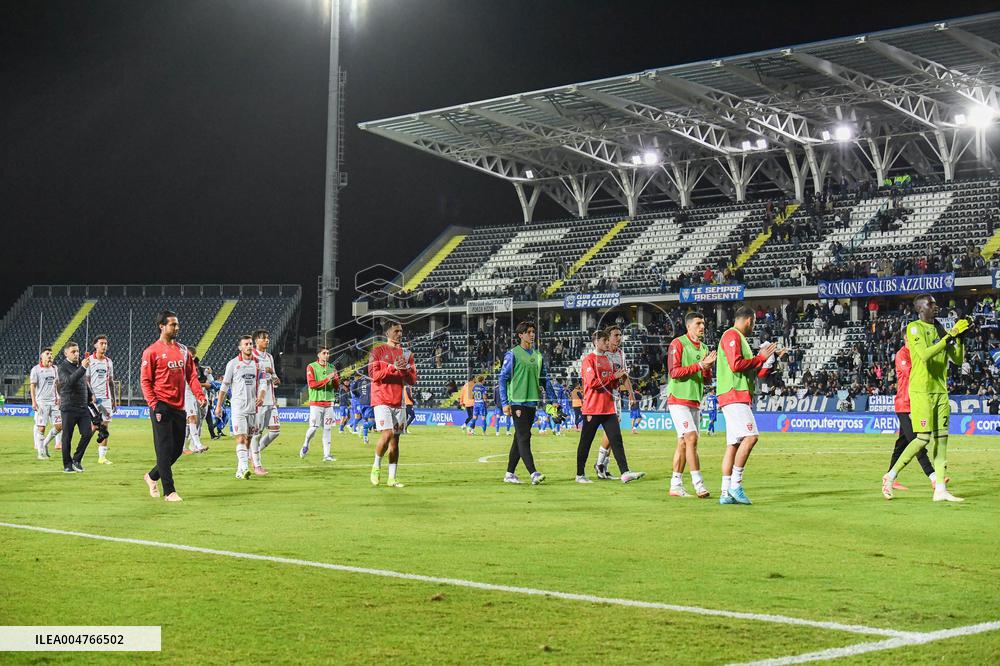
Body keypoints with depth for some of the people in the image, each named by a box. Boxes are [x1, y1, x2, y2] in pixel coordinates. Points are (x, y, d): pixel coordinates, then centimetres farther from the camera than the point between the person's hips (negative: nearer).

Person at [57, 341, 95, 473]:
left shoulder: (80, 364, 12)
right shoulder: (63, 367, -9)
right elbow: (69, 381, -28)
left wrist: (90, 395, 22)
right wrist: (82, 368, -33)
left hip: (83, 407, 6)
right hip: (69, 408, -6)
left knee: (87, 433, -4)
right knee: (67, 437, 2)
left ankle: (77, 459, 12)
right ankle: (67, 465, 13)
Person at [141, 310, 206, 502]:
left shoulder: (183, 350, 13)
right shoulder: (152, 351, -5)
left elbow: (191, 375, 13)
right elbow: (145, 381, -7)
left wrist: (200, 395, -3)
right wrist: (154, 405, -15)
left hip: (179, 407, 6)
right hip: (162, 407, -6)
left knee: (177, 449, 10)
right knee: (165, 449, -5)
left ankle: (152, 476, 30)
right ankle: (169, 491, -1)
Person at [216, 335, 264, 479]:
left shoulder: (257, 364, 9)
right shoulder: (233, 363, -2)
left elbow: (261, 383, 14)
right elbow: (225, 385, 3)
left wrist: (261, 397, -6)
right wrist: (218, 405, 3)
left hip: (252, 407, 5)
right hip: (238, 406, -5)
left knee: (248, 439, 7)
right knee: (241, 438, -14)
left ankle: (240, 470, 14)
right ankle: (244, 468, -24)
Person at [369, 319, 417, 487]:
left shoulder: (406, 354, 14)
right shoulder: (378, 351, 1)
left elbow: (413, 379, 11)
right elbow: (373, 374, -10)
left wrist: (405, 368, -8)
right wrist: (393, 368, -19)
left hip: (398, 402, 5)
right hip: (382, 400, -5)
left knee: (395, 439, 3)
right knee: (387, 434, -18)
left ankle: (392, 478, 7)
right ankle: (376, 466, 6)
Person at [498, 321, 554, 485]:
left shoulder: (538, 355, 13)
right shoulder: (513, 354, -4)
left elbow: (544, 379, 18)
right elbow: (503, 378, -5)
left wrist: (553, 399, 11)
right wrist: (505, 403, -10)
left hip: (532, 402, 6)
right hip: (517, 402, -6)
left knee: (520, 438, 9)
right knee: (524, 437, -12)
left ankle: (510, 474, 16)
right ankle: (533, 473, -19)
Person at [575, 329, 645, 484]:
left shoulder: (609, 360, 17)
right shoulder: (589, 360, -6)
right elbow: (592, 382, -17)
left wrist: (620, 378, 0)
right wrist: (614, 376, -16)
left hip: (609, 408, 7)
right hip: (593, 408, -7)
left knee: (616, 440, -3)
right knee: (586, 442, 2)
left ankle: (625, 472, -10)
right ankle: (580, 475, 11)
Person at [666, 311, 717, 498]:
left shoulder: (704, 348, 16)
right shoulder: (678, 344, -7)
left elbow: (707, 379, 16)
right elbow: (674, 372, -15)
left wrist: (708, 368, -5)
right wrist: (699, 365, -19)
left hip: (695, 401, 8)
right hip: (678, 400, -8)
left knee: (683, 443, 8)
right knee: (691, 438, -15)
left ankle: (676, 486, 12)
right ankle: (698, 484, -17)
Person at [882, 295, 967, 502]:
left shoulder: (940, 329, 14)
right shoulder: (914, 328, -7)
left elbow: (958, 360, 14)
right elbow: (925, 355, -22)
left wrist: (959, 337, -1)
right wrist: (949, 335, -21)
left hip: (940, 390, 7)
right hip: (921, 390, -7)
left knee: (941, 437, 3)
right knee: (923, 438, -12)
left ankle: (940, 489, 3)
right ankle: (891, 476, 0)